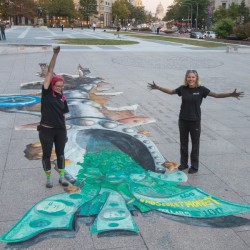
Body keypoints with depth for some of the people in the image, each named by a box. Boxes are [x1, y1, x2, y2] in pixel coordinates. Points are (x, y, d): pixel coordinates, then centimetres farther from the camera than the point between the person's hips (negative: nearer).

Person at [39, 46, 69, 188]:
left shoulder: (62, 98, 3)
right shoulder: (46, 92, -7)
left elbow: (63, 115, 9)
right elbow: (50, 71, -14)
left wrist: (65, 132, 10)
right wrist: (55, 55, -21)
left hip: (60, 130, 3)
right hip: (46, 130, -3)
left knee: (60, 153, 15)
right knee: (47, 155, 10)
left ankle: (62, 177, 30)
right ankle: (49, 178, 28)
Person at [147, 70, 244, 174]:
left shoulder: (201, 89, -9)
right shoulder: (183, 88, -2)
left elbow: (216, 95, -10)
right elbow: (170, 91, 13)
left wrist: (231, 94, -20)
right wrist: (157, 87, 14)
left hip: (195, 121, -3)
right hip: (183, 120, 3)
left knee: (195, 144, 8)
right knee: (183, 143, 14)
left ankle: (194, 166, 21)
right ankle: (184, 163, 30)